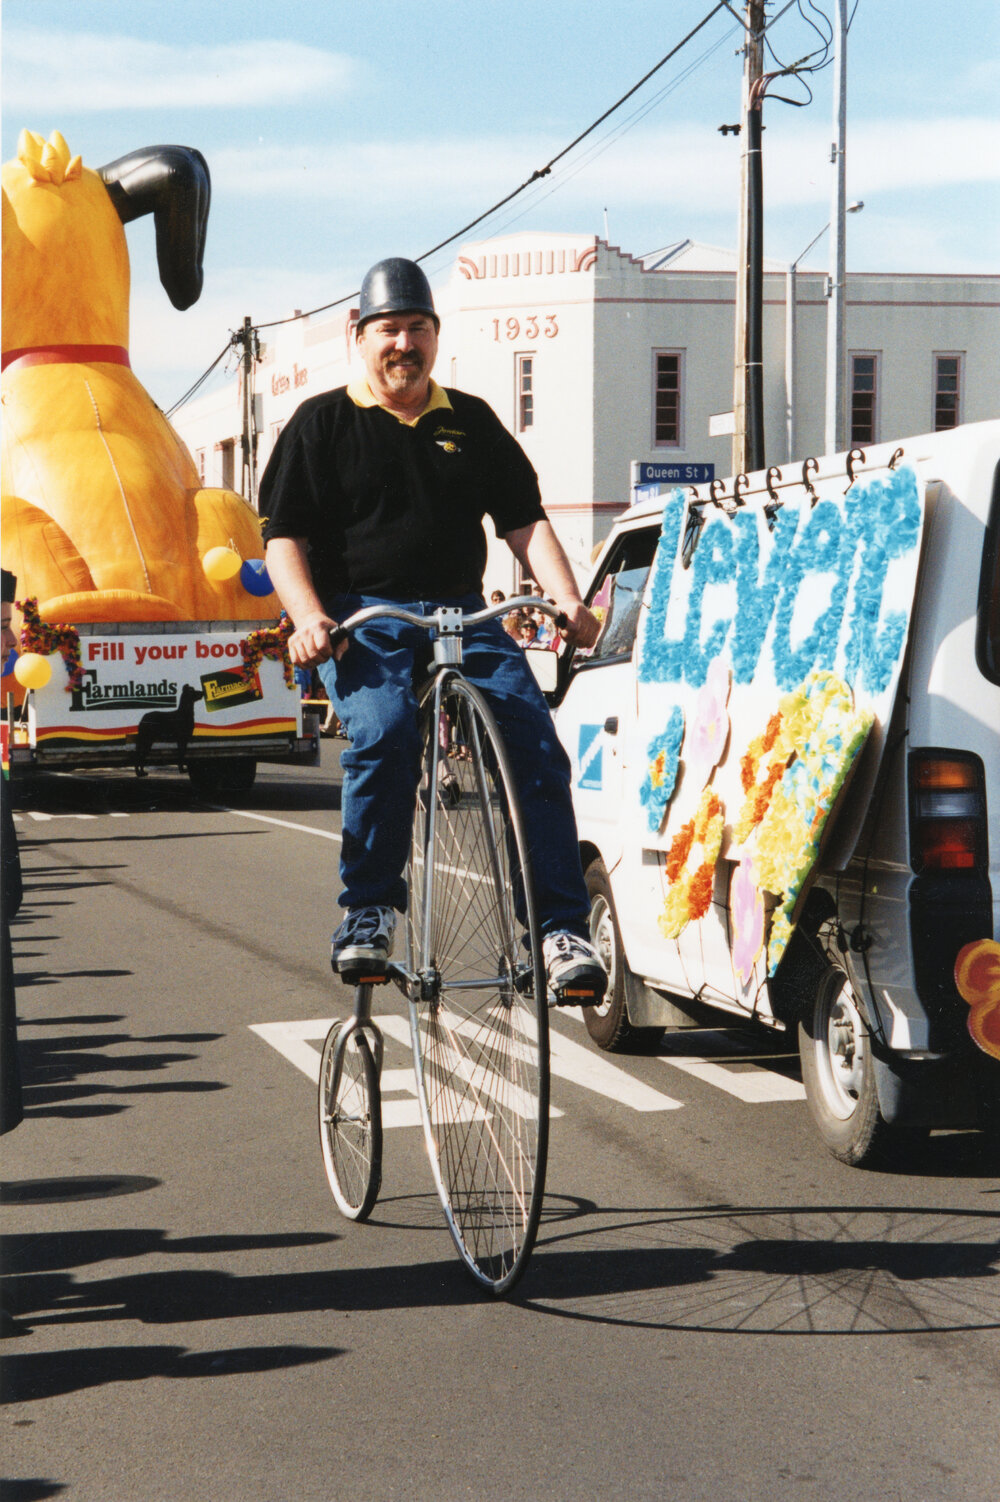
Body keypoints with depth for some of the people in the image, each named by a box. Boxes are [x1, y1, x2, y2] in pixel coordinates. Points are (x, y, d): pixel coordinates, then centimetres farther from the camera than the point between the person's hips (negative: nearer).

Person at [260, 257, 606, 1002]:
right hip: (364, 619, -3)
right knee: (384, 734, -32)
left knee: (536, 745, -18)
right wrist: (307, 616, -15)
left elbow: (524, 521, 15)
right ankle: (369, 908, -16)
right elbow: (284, 537, 4)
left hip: (464, 615, 3)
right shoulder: (323, 423, 9)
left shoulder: (471, 422, 18)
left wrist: (569, 602, -1)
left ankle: (564, 929, -14)